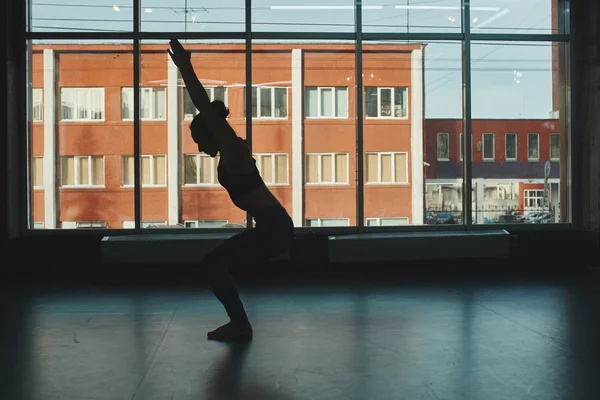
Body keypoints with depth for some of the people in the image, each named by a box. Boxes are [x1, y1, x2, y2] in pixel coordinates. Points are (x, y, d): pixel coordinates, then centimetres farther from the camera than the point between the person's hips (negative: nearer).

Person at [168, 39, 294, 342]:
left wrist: (185, 68, -12)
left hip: (273, 228, -10)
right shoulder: (231, 151, 13)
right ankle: (238, 323, 21)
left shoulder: (233, 148, -11)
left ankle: (240, 325, 6)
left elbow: (205, 108, -16)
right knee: (214, 263, 16)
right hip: (273, 227, 10)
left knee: (213, 263, -1)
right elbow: (207, 109, 20)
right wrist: (185, 68, 23)